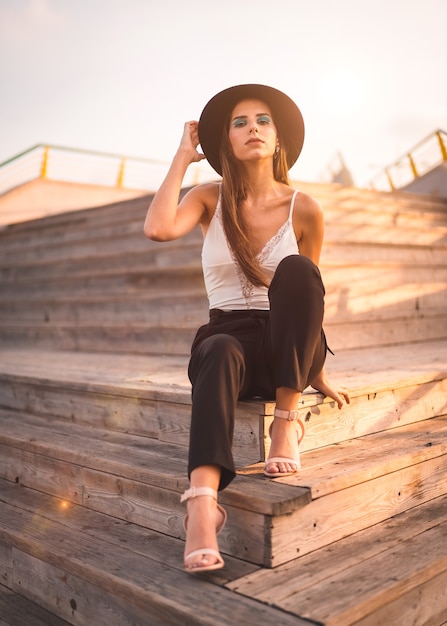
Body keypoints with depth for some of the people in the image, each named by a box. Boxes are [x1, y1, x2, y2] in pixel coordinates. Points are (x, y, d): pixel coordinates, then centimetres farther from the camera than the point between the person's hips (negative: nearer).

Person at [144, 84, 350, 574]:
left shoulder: (304, 210, 1)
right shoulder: (210, 198, 4)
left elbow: (307, 291, 11)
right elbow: (158, 228, -18)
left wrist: (318, 372, 13)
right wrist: (182, 157, -4)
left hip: (286, 349, 0)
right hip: (227, 338, 0)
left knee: (296, 270, -30)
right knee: (221, 355, -37)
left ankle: (287, 420, -25)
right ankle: (202, 504, -52)